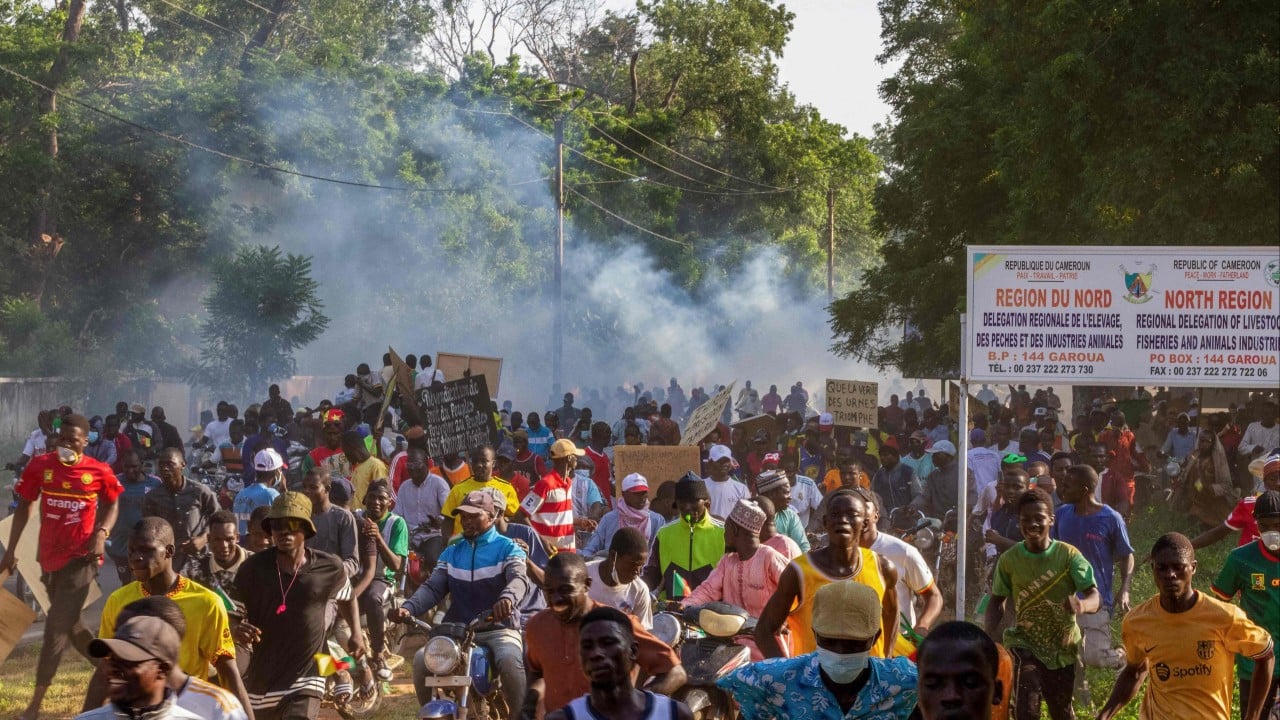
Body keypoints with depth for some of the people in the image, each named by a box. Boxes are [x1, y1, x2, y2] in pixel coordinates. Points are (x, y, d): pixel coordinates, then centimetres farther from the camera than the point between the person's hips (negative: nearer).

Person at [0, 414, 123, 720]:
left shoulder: (100, 472, -8)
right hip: (50, 556, 5)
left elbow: (112, 505, 8)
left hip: (80, 557, -4)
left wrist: (101, 534, -9)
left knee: (57, 626, -8)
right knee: (68, 623, 16)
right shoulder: (40, 465, -3)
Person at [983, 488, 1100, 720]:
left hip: (1063, 646, 0)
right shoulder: (1009, 560, -9)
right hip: (1027, 645, 0)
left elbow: (1095, 596, -20)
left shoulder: (1068, 555, -14)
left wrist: (1082, 605, -44)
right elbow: (997, 601, 3)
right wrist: (988, 637, -14)